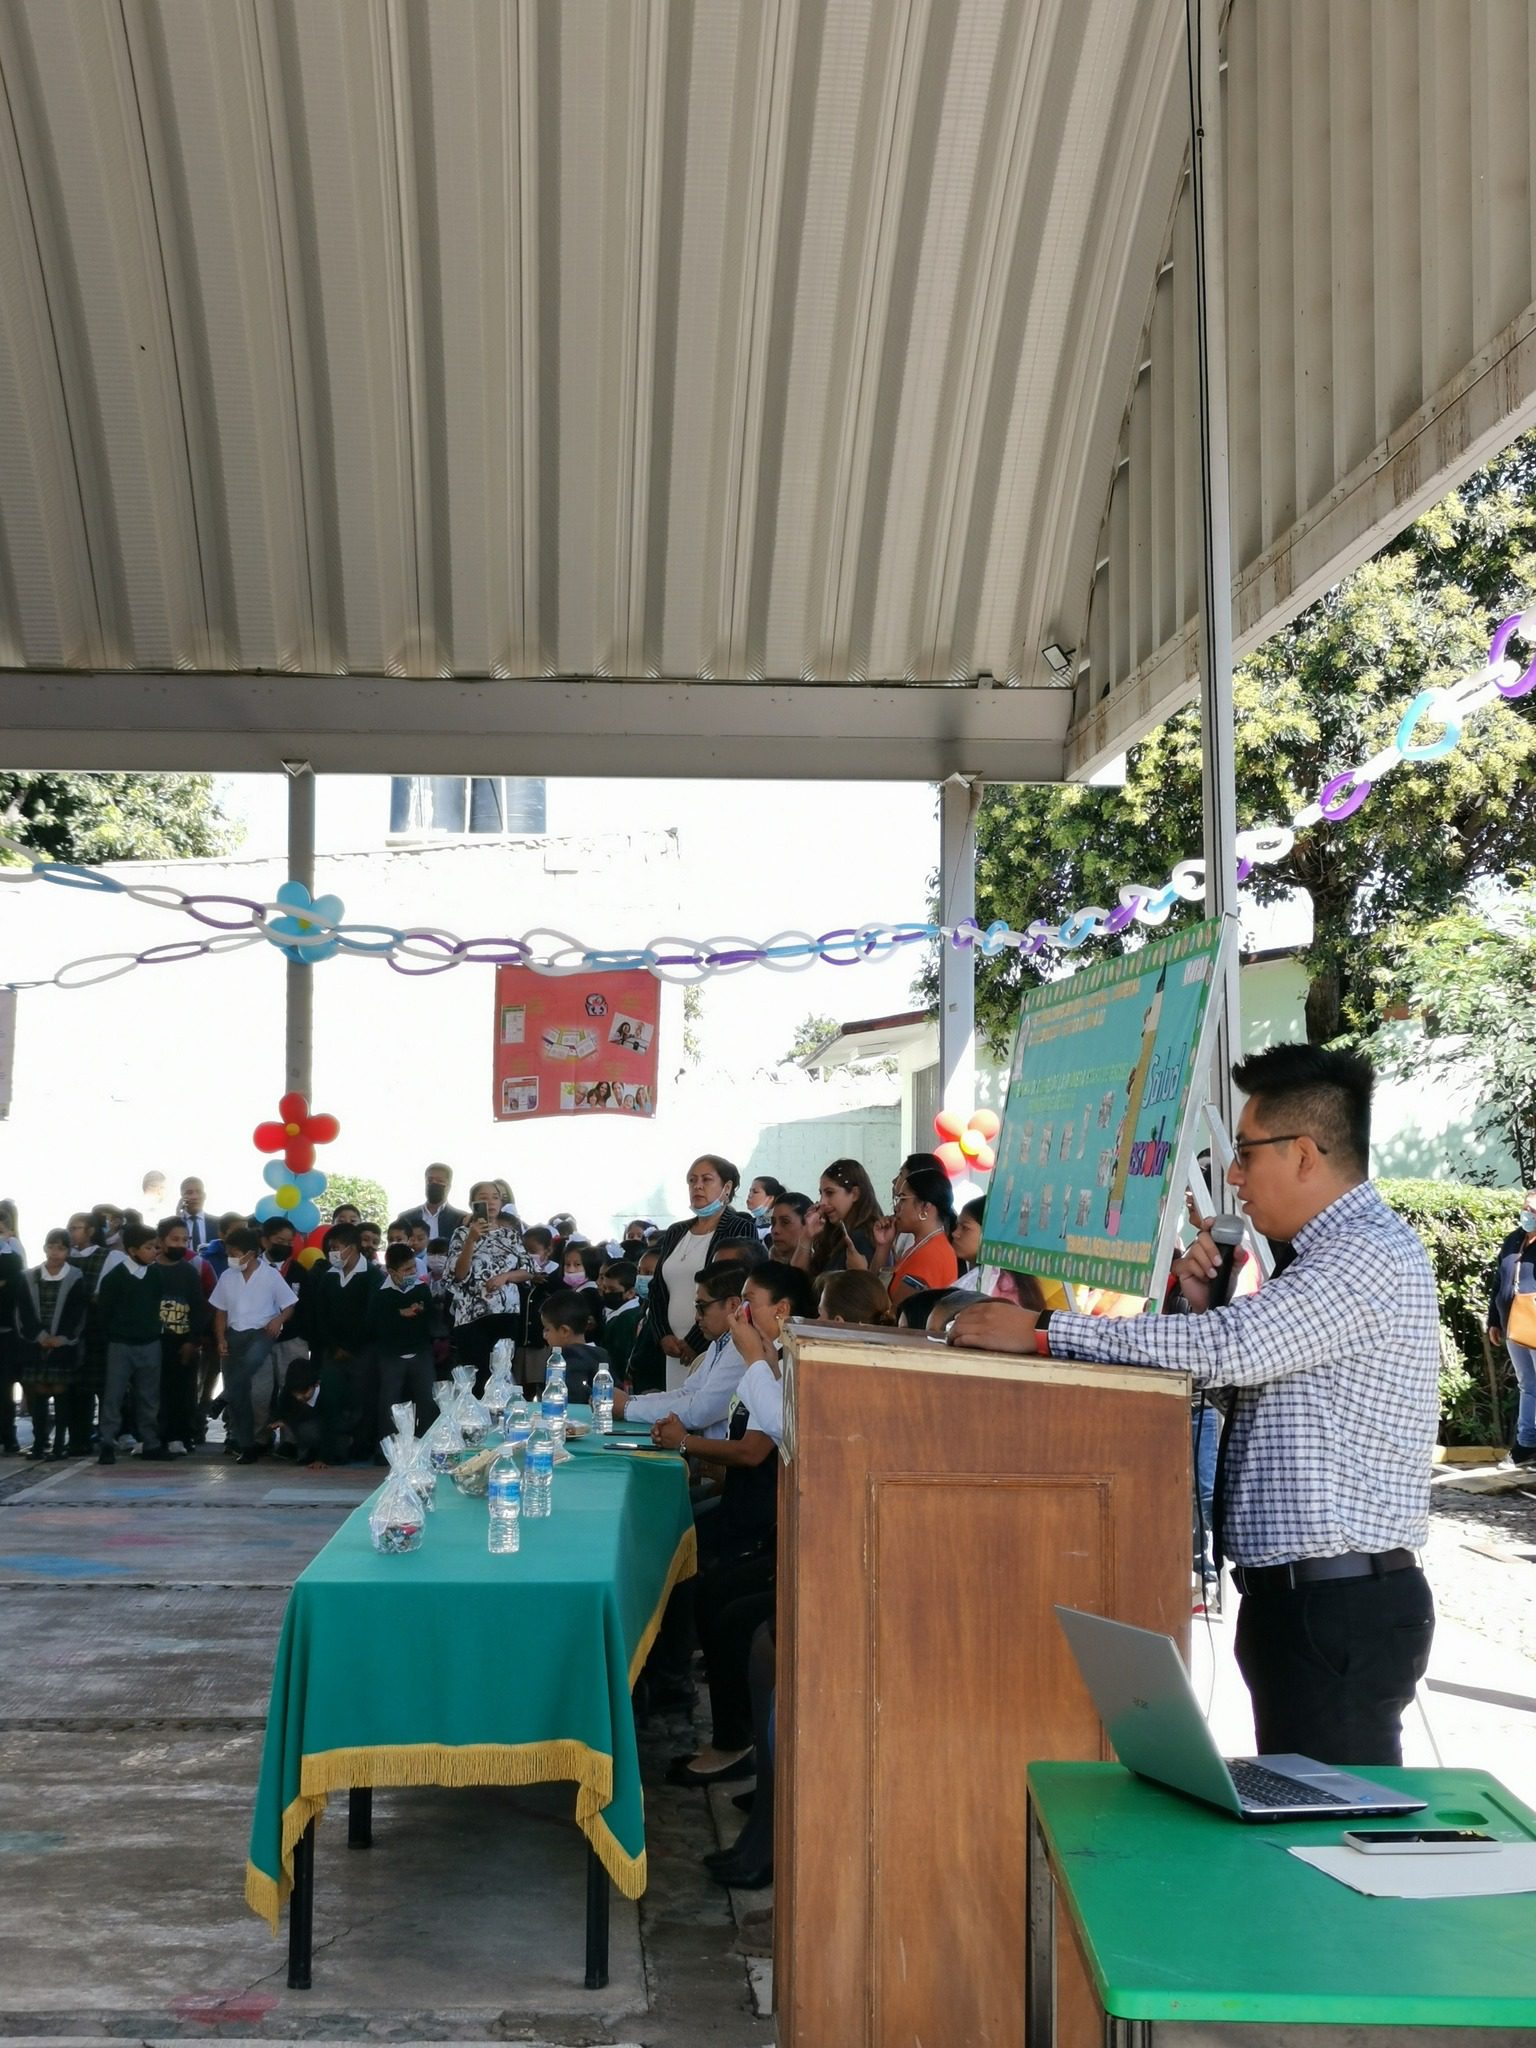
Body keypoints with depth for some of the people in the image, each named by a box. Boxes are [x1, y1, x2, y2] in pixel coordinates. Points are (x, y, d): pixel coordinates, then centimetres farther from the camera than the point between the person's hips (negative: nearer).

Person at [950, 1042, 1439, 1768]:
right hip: (1299, 1596, 10)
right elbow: (1243, 1371, 18)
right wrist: (1202, 1302, -1)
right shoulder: (1334, 1252, 16)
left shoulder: (1372, 1253, -16)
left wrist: (1041, 1330, -22)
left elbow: (1227, 1349, -25)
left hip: (1340, 1606, -10)